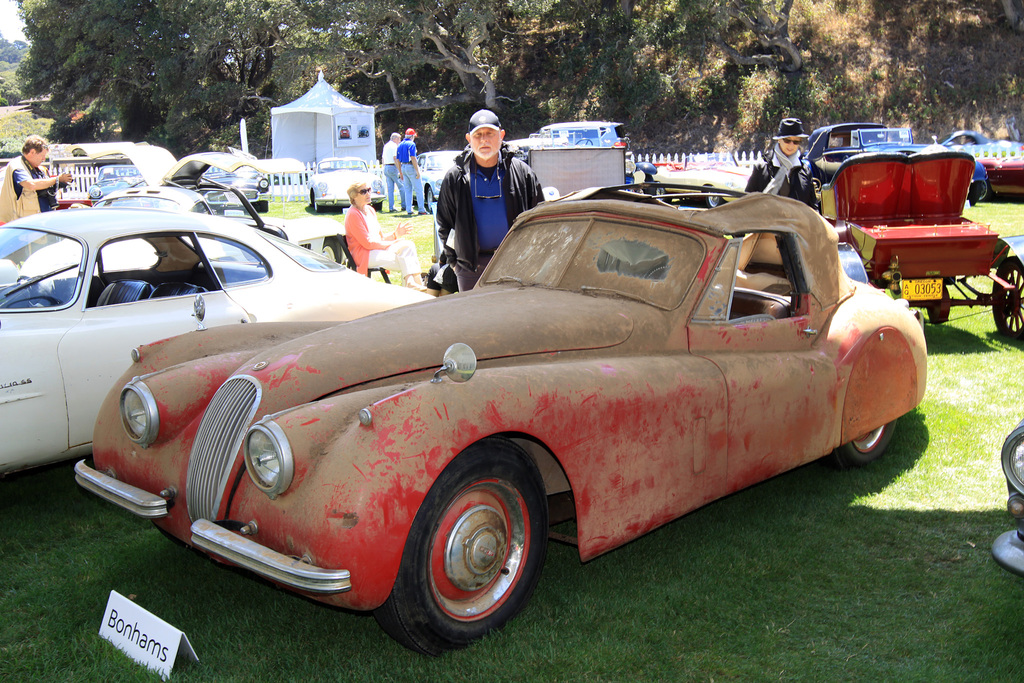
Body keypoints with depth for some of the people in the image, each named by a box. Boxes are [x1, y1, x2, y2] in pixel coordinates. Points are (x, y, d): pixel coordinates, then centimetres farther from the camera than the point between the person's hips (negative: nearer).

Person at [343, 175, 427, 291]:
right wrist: (391, 244, -11)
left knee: (408, 245, -16)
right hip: (363, 255, -8)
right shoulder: (353, 214, -10)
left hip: (377, 249, 8)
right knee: (403, 261, -25)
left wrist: (396, 234, 1)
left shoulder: (370, 210, 18)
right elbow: (367, 243, -15)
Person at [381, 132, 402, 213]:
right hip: (393, 167, -8)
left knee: (390, 189, 6)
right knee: (401, 187, -1)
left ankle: (391, 207, 2)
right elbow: (395, 159, -16)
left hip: (386, 167, 8)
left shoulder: (385, 146, 19)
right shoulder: (394, 146, -8)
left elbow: (383, 159, 22)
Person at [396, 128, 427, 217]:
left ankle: (409, 210, 7)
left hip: (403, 167, 8)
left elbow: (397, 160, 15)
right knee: (419, 189, -4)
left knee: (407, 190, 10)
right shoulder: (411, 144, -9)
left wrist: (400, 172, 20)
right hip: (411, 167, -8)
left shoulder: (400, 145, 14)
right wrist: (417, 171, -16)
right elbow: (413, 158, -18)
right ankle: (422, 210, -6)